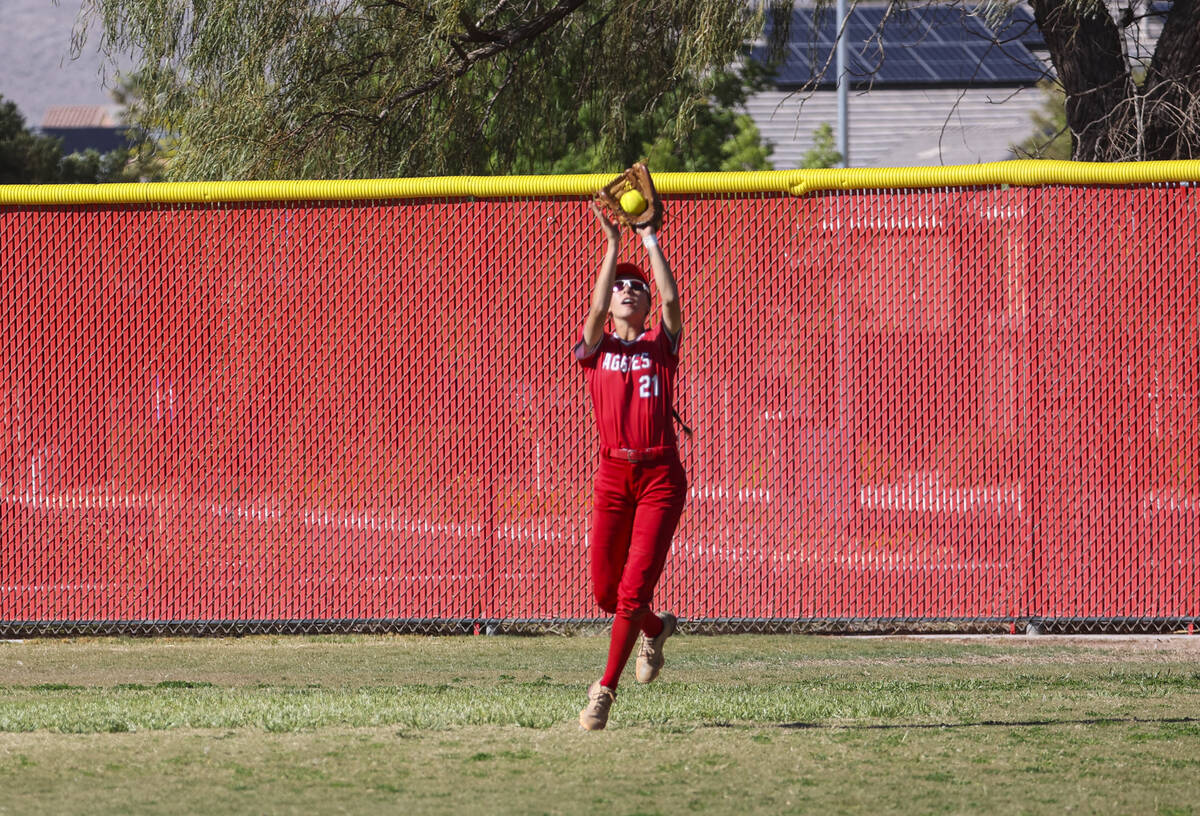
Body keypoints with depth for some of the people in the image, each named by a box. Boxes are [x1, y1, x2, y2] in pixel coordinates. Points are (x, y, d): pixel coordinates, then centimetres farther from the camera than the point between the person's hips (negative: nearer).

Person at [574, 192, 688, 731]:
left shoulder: (661, 345, 8)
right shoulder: (595, 349, 8)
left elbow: (671, 298, -7)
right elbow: (596, 308, -10)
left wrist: (650, 239, -3)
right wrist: (613, 246, -12)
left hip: (661, 474, -2)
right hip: (613, 475, 2)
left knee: (635, 586, -11)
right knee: (605, 590, 5)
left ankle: (605, 688, -5)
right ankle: (656, 628, 38)